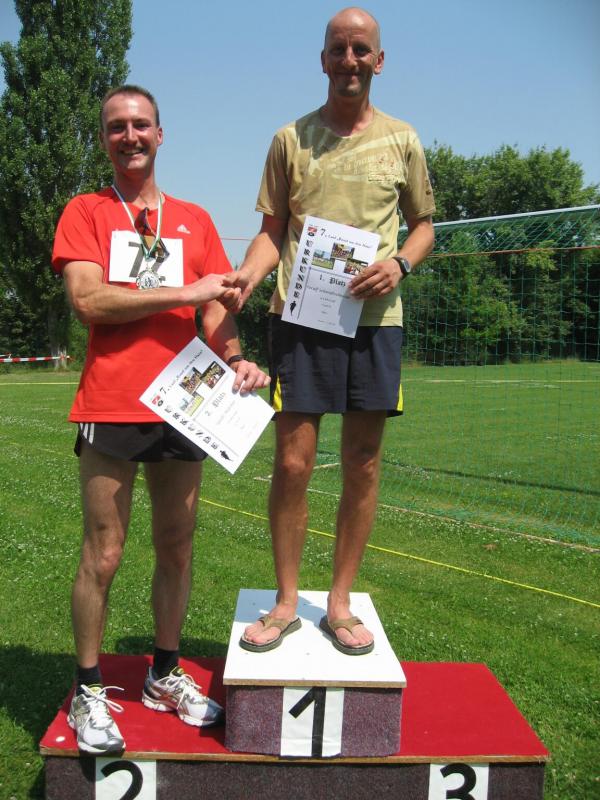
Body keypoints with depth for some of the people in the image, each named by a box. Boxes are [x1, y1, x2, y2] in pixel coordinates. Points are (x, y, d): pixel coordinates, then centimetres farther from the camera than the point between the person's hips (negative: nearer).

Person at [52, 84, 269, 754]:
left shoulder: (195, 220, 16)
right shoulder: (85, 212, 6)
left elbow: (213, 307, 9)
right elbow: (87, 300, -9)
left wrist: (235, 358, -11)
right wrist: (183, 293, -9)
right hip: (111, 410, -3)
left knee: (177, 549, 11)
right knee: (102, 556, 1)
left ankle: (165, 675, 29)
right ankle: (88, 693, 19)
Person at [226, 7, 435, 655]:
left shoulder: (401, 140, 11)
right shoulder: (291, 139, 9)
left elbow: (423, 223, 18)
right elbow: (272, 230, 9)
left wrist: (400, 263, -4)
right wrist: (249, 272, -12)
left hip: (375, 316, 2)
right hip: (300, 314, -1)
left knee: (363, 466, 4)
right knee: (292, 463, -3)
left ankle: (339, 603, 20)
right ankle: (286, 602, 15)